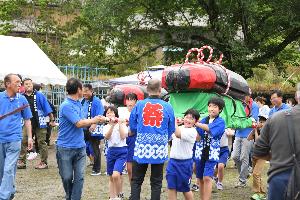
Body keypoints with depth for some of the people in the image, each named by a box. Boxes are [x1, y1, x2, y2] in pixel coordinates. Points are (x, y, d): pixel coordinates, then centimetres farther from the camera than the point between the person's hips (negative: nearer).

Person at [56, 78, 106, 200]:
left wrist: (96, 120, 3)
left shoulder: (78, 104, 10)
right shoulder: (66, 106, -16)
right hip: (65, 148, -6)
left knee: (79, 177, -1)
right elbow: (79, 123, -18)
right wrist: (93, 120, -4)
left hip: (80, 147, 6)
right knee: (67, 177, 7)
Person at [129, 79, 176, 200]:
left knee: (136, 181, 9)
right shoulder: (167, 107, -4)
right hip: (160, 149, 0)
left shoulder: (139, 105, -4)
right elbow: (171, 130, 7)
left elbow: (132, 127, 6)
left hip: (142, 147, 0)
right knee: (156, 182, 10)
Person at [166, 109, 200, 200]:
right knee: (171, 187, 4)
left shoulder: (192, 131, -14)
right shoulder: (179, 128, 8)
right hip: (172, 161, 6)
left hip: (185, 163, -6)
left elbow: (178, 134, -31)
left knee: (185, 188, 7)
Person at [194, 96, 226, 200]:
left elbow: (209, 128, -22)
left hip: (212, 154, -5)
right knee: (200, 179, 10)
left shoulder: (221, 122, -4)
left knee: (207, 178, -16)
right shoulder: (203, 120, 9)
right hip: (200, 152, 5)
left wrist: (196, 124, -21)